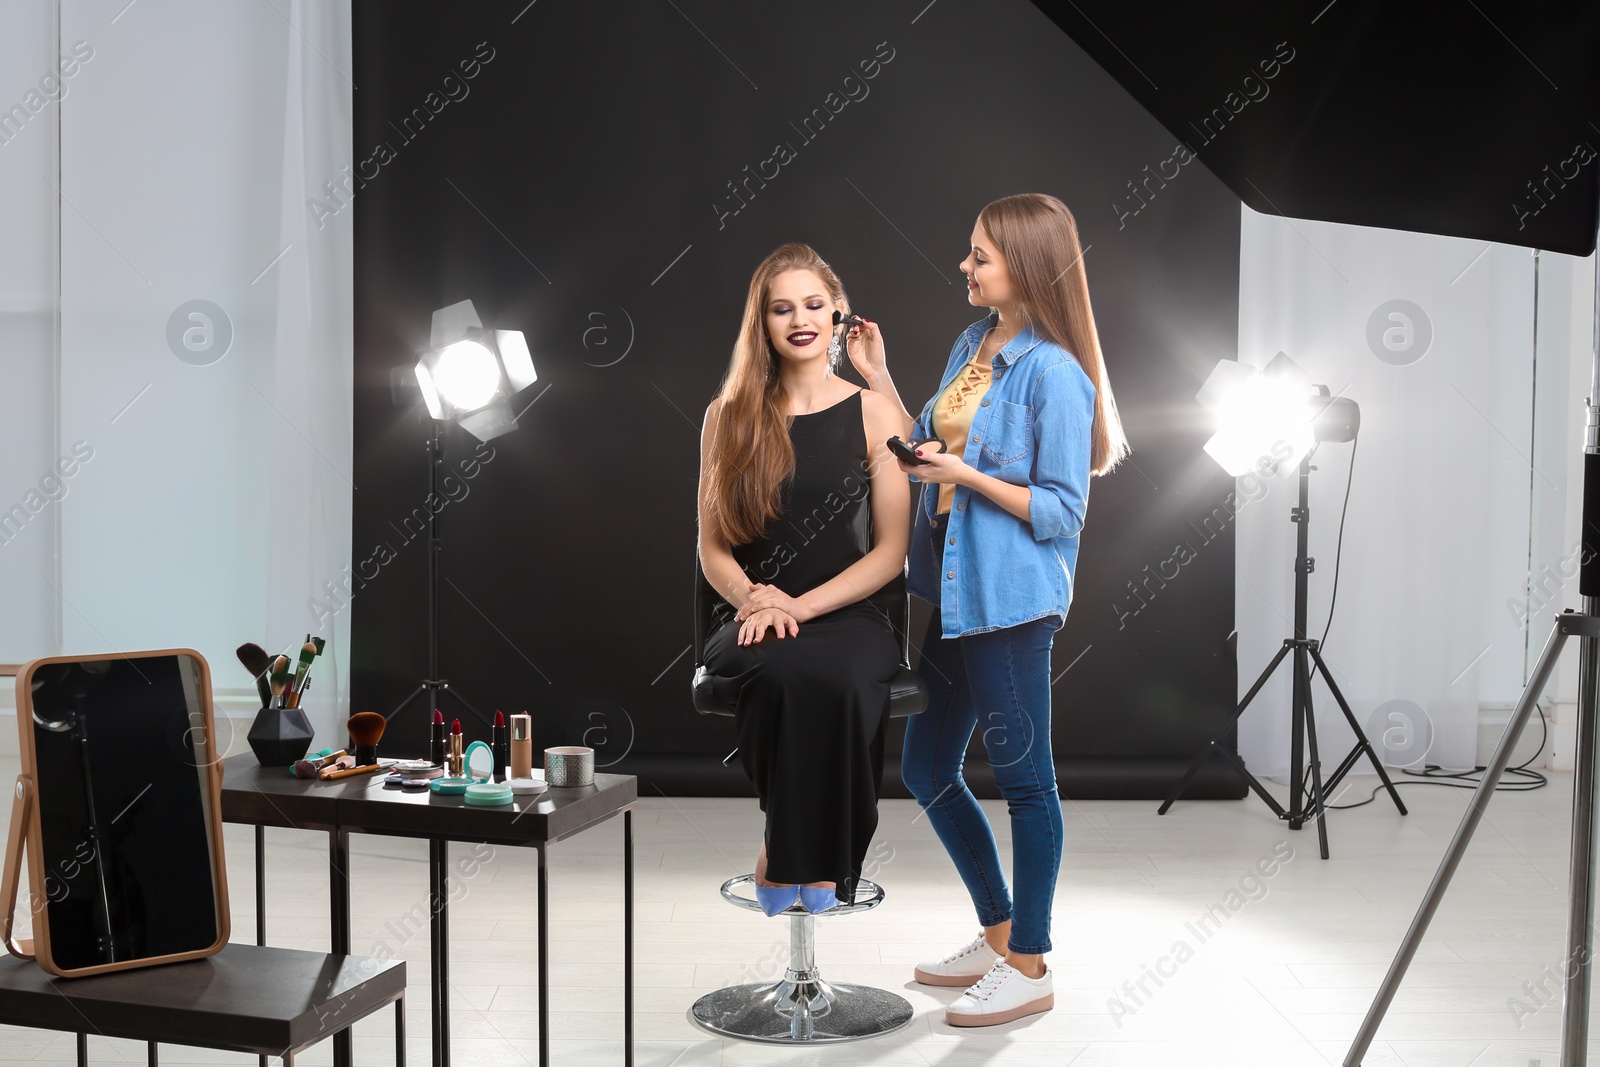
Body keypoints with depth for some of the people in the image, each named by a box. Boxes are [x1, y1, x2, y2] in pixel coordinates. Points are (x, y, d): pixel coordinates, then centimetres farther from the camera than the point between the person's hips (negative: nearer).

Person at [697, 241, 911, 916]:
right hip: (752, 620, 1)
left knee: (832, 673, -37)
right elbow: (713, 546, 9)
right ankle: (791, 850, -13)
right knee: (780, 671, -36)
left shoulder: (874, 413, 6)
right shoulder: (729, 417, 11)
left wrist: (801, 605, -12)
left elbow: (890, 551, 1)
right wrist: (753, 597, -13)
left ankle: (800, 855, -14)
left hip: (848, 615, -1)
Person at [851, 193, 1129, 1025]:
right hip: (950, 591, 9)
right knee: (925, 769, 16)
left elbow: (1063, 513, -14)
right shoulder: (972, 344, 10)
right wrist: (878, 381, 8)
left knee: (1022, 778, 4)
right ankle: (999, 935, 32)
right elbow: (931, 457, 13)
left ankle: (1030, 967, 20)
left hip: (1011, 602, -9)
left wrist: (969, 477, -21)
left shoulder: (1055, 374, -15)